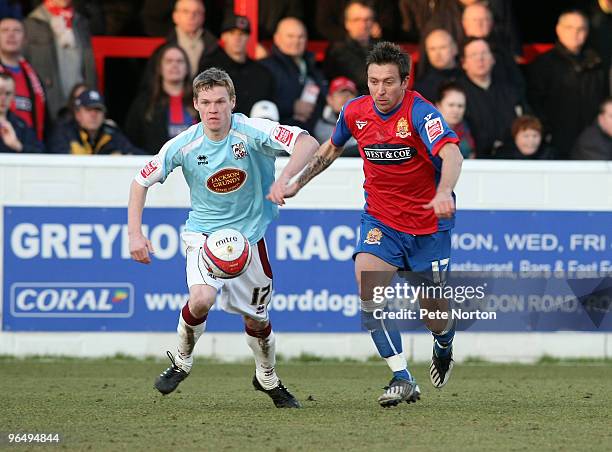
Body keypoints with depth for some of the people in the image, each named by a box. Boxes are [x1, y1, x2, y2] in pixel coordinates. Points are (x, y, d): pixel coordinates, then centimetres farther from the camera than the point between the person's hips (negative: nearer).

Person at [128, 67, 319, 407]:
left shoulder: (252, 132, -20)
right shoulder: (184, 145, -15)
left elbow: (308, 144, -31)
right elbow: (141, 181, -3)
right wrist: (135, 234, -11)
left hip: (249, 234, 1)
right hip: (204, 233, -1)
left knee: (256, 318, 10)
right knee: (202, 298, -27)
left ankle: (267, 379, 38)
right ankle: (181, 363, 0)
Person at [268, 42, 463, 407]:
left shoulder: (420, 112, -22)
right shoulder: (355, 112, -5)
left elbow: (451, 154, -39)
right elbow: (331, 149, 17)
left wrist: (443, 192, -58)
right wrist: (294, 183, 13)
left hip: (429, 222, -3)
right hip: (380, 218, 3)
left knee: (433, 306, 6)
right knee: (368, 287, -21)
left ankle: (444, 343, 46)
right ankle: (403, 380, -17)